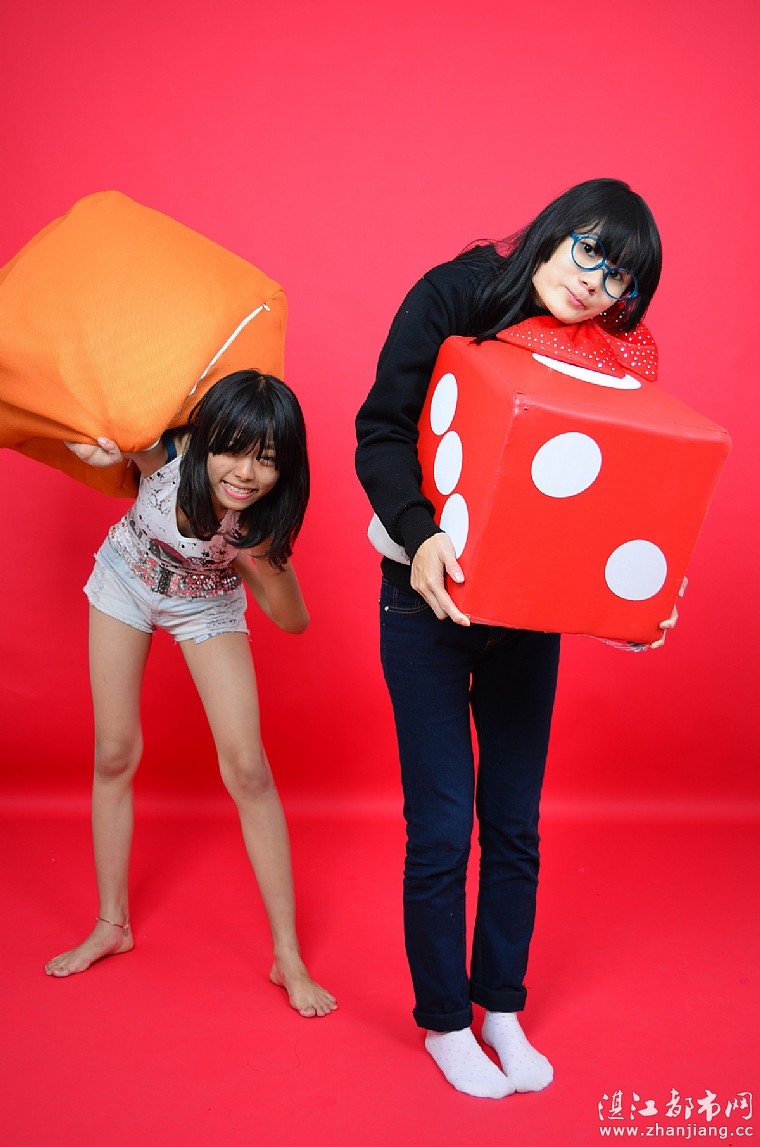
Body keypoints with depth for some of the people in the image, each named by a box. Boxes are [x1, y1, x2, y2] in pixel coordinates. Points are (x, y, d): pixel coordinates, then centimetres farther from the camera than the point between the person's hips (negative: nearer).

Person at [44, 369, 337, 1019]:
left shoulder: (260, 521, -31)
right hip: (127, 580, 1)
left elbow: (293, 621, -23)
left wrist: (264, 563, -41)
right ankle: (112, 925, 26)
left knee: (248, 769, -9)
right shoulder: (163, 453, -33)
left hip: (206, 604, -1)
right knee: (115, 756, 5)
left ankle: (290, 959, 3)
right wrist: (97, 449, -38)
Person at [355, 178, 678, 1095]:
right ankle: (442, 1020, 27)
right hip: (428, 604, -3)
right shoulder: (452, 296, -10)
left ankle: (501, 1009, 34)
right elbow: (382, 431, -13)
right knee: (441, 829, 3)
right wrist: (419, 533, -29)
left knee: (515, 826, 12)